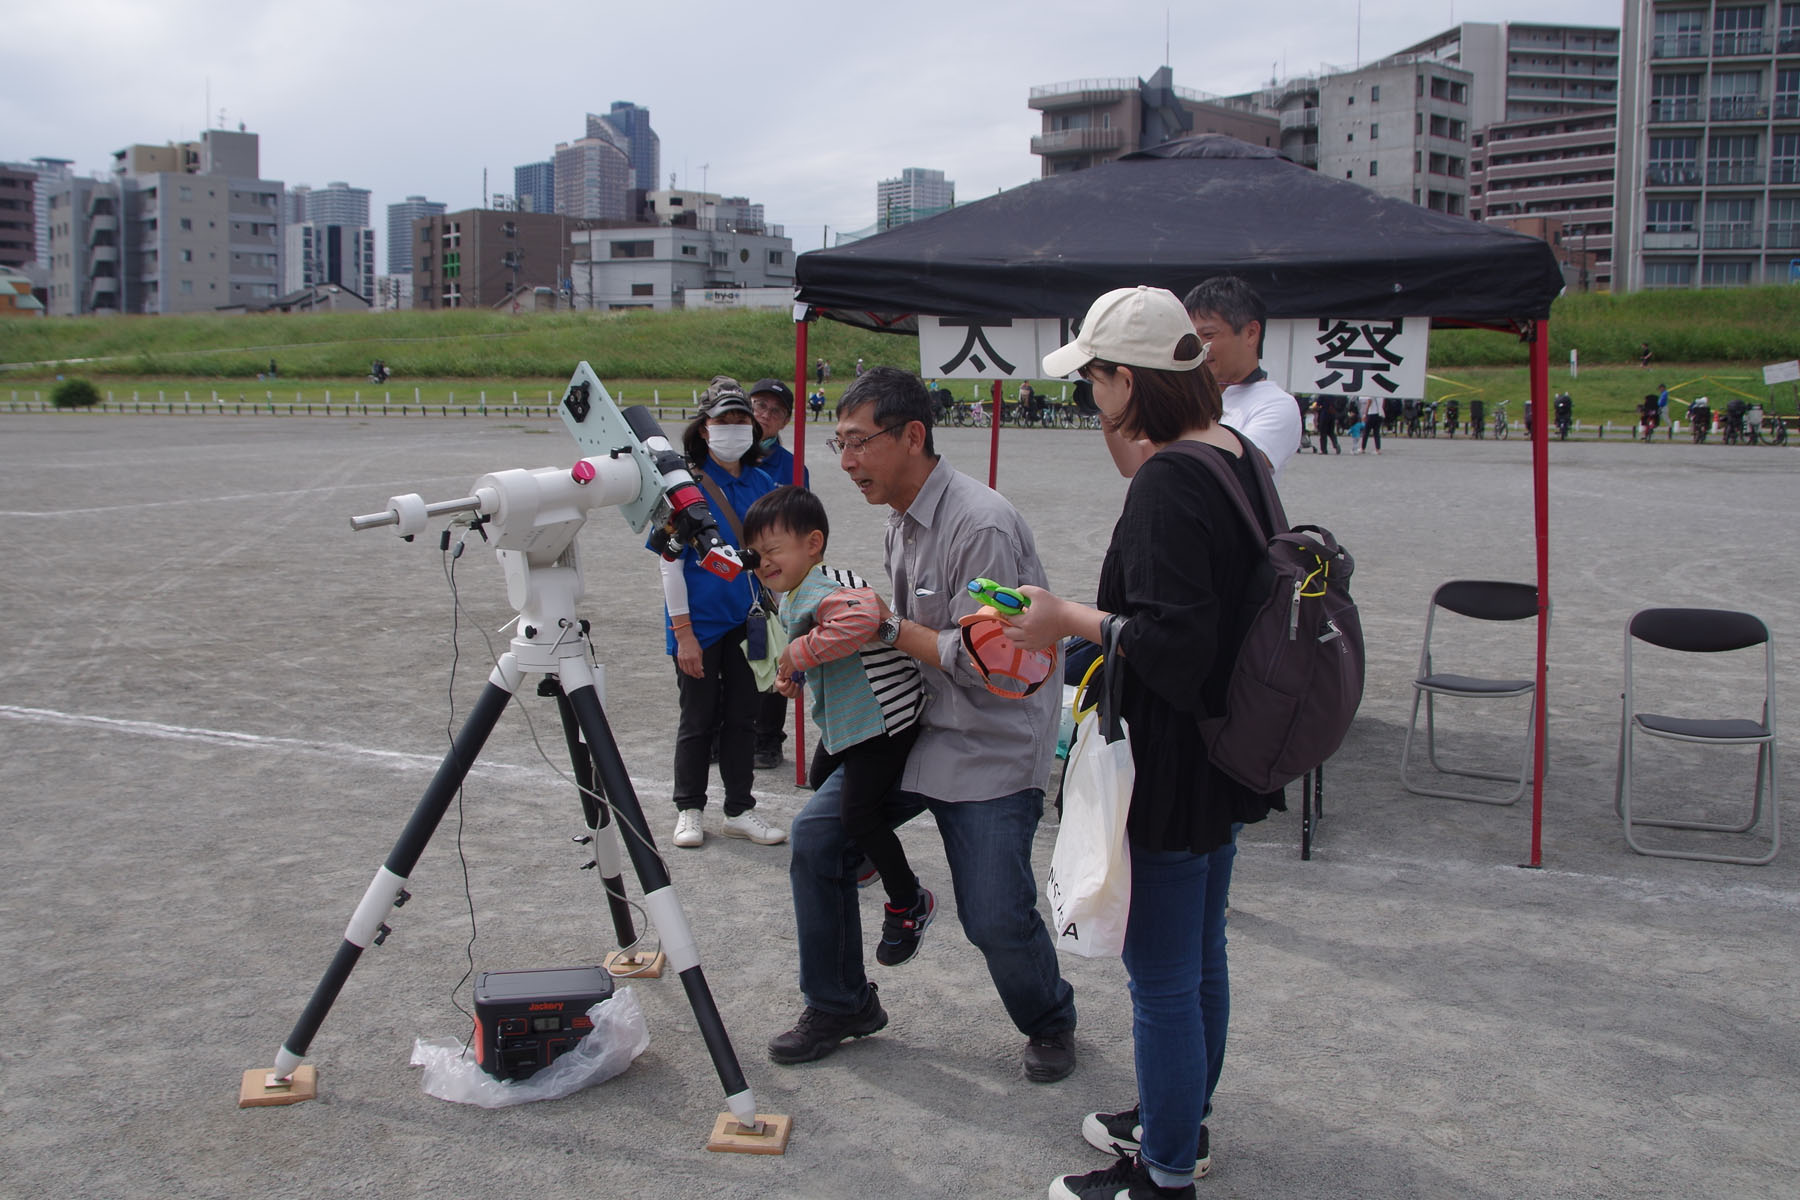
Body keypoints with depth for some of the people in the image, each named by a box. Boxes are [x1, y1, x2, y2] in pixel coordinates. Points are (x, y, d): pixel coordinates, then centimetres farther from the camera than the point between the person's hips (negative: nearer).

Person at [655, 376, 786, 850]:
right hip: (700, 621, -4)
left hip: (748, 620, 4)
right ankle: (688, 810, 23)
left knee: (743, 717, 11)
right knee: (698, 719, 7)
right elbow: (671, 563, -11)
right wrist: (682, 631, -14)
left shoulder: (762, 485, 3)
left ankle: (739, 810, 23)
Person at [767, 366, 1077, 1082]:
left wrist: (886, 626, -21)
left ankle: (1050, 1023, 24)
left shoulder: (980, 524, -23)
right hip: (915, 725, 9)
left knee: (996, 919, -10)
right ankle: (839, 1007, 20)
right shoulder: (900, 519, 7)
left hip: (993, 747, -8)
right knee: (816, 837, 1)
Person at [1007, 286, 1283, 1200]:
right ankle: (1183, 1122, 42)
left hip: (1171, 765, -10)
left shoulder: (1168, 482, -23)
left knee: (1162, 977, 4)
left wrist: (1072, 621, -17)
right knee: (1200, 956, 23)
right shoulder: (1241, 457, 6)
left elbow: (1170, 638, -29)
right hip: (1226, 748, 10)